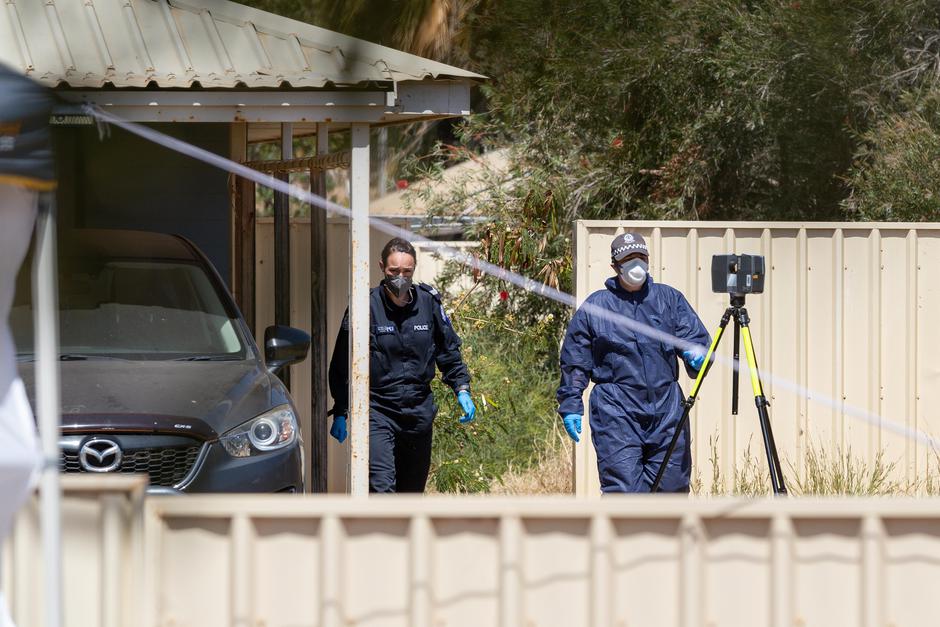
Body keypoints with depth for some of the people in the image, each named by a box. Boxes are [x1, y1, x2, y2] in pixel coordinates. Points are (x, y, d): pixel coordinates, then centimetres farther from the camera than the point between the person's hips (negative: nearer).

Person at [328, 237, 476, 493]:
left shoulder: (428, 303, 1)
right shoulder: (367, 306, -8)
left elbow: (449, 350, 14)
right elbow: (343, 365, -1)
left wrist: (462, 389, 3)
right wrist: (340, 413, -2)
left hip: (419, 412, 4)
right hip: (377, 411, -4)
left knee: (412, 492, 13)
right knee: (381, 486, -22)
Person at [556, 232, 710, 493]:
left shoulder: (670, 299, 12)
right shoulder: (595, 306, 6)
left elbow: (696, 335, 9)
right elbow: (574, 361, 10)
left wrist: (696, 354, -15)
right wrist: (570, 406, 5)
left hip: (667, 410, 3)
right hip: (615, 411, -3)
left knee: (673, 486, 4)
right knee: (624, 487, -12)